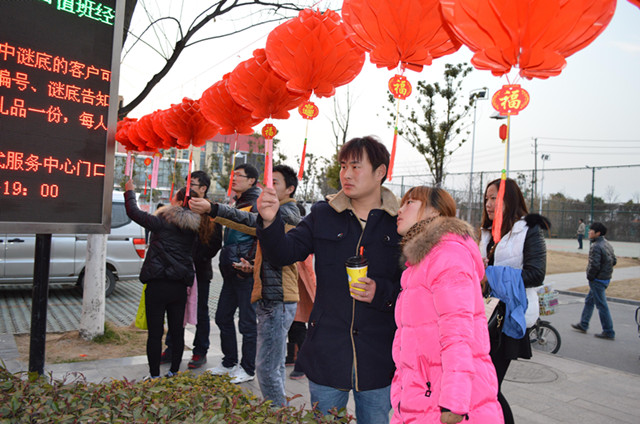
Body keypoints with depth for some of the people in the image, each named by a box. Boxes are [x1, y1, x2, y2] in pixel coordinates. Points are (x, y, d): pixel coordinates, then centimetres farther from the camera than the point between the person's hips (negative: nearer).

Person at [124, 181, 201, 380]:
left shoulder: (162, 221, -8)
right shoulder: (193, 227, 6)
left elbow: (133, 212, -2)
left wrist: (129, 191, 15)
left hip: (158, 284, -5)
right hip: (180, 286, 5)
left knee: (155, 332, 4)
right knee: (177, 330, 13)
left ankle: (154, 375, 10)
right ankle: (174, 372, 22)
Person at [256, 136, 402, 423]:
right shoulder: (322, 216, 3)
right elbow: (285, 253, -5)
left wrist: (382, 292, -18)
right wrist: (270, 222, -22)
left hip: (378, 356, -1)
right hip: (327, 353, 1)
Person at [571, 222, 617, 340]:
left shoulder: (596, 246, -21)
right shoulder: (608, 244, 9)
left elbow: (594, 265, -25)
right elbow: (614, 261, 15)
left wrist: (590, 277, -11)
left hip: (598, 280, -10)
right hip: (606, 278, 10)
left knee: (601, 305, -1)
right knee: (589, 301, 19)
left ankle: (608, 332, 7)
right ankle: (583, 325, 29)